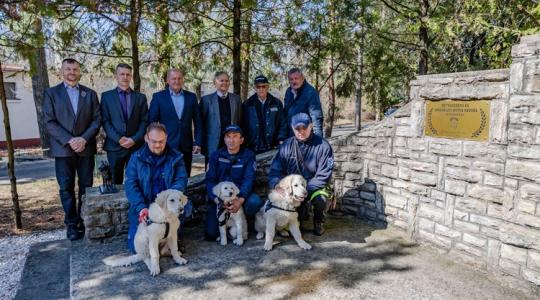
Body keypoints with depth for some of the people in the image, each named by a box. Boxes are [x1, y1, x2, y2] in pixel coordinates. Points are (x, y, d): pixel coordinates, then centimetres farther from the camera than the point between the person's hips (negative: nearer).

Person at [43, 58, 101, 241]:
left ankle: (85, 221, 17)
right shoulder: (51, 93, 5)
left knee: (87, 187, 5)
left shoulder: (90, 94, 9)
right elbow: (49, 122, -3)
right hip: (63, 149, -1)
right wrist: (68, 141, -14)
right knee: (66, 188, 1)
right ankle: (72, 224, 12)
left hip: (86, 148, 1)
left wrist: (84, 139, -12)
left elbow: (97, 120, 3)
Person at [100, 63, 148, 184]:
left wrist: (134, 139, -10)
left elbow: (144, 121, 3)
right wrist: (118, 139, -13)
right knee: (115, 182, 9)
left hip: (136, 146, 0)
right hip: (115, 146, 0)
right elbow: (105, 121, 0)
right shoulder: (106, 96, 6)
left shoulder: (140, 97, 8)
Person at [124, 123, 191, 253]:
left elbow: (181, 180, -9)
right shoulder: (136, 157, 0)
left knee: (185, 206, -31)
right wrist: (141, 207, -24)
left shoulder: (176, 157, -1)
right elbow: (130, 185, -8)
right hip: (143, 207, 0)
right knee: (136, 246, -10)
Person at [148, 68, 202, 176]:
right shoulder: (158, 97, 1)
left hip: (186, 146, 2)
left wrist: (198, 142, 2)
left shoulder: (191, 97, 8)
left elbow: (197, 122, 9)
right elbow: (152, 122, 1)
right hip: (166, 146, -2)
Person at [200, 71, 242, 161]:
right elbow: (201, 123, 3)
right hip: (213, 147, -2)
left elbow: (240, 121, 11)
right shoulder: (206, 99, 2)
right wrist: (202, 144, -1)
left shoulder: (236, 99, 9)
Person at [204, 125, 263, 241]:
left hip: (241, 195, -1)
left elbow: (249, 179, -14)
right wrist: (217, 199, -24)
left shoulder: (248, 156, -2)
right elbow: (210, 180, -5)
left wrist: (240, 200, -31)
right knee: (211, 234, -12)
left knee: (255, 202, -34)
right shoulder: (216, 156, 2)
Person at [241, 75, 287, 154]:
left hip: (272, 148, 1)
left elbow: (283, 124, 8)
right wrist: (245, 144, -1)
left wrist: (281, 140, -2)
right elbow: (243, 126, 5)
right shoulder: (247, 105, 4)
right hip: (253, 149, 0)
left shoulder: (277, 103, 6)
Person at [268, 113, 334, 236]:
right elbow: (275, 170, -4)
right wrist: (277, 186, -26)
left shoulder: (323, 145, -13)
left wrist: (306, 190, -28)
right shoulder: (286, 146, -4)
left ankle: (318, 221, 5)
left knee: (319, 199, -34)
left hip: (315, 186, -3)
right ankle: (301, 215, 15)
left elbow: (323, 176, -16)